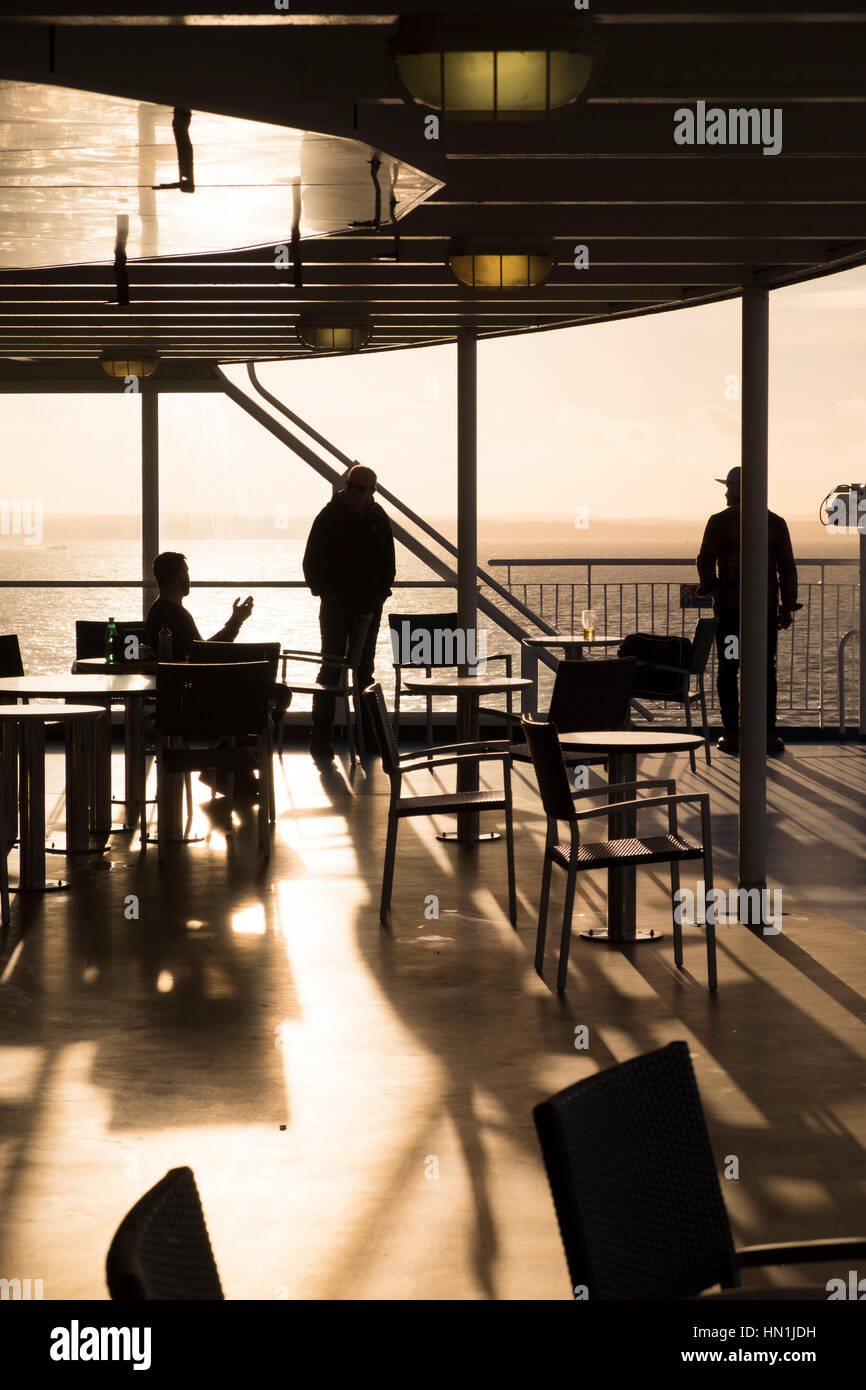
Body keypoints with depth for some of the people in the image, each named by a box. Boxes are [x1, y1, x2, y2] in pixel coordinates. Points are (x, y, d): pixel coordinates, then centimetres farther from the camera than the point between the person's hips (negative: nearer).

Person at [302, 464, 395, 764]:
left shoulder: (379, 519, 7)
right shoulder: (330, 516, -4)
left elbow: (388, 561, 16)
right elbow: (312, 560, -2)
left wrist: (381, 593, 6)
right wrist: (323, 591, -9)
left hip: (368, 606, 4)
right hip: (336, 605, -4)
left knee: (364, 671, 9)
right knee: (331, 669, -6)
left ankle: (367, 734, 14)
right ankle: (320, 736, -4)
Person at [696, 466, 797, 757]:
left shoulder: (719, 522, -2)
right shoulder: (775, 523, 5)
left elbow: (706, 561, -6)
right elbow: (787, 567, 4)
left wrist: (708, 589, 11)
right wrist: (787, 606, 9)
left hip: (729, 605, -2)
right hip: (766, 605, 2)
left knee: (728, 670, 4)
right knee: (765, 670, 4)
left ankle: (731, 735, 2)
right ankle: (769, 734, 0)